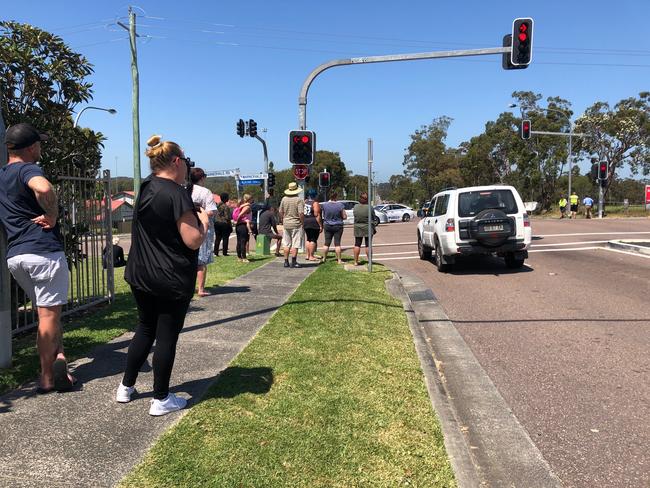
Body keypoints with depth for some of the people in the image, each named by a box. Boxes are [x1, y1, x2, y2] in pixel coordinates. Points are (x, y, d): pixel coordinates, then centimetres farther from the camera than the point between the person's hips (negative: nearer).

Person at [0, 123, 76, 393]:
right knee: (49, 315, -1)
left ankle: (58, 356, 7)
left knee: (46, 311, 18)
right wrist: (52, 216, -19)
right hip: (44, 251, -8)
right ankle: (48, 378, 5)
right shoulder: (27, 169, -10)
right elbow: (44, 188, -33)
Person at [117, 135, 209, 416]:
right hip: (172, 280, -8)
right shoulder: (177, 194, -19)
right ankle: (160, 400, 15)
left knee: (145, 329, 22)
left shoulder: (146, 188, 7)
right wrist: (203, 220, -2)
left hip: (141, 276, 8)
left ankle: (126, 387, 31)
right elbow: (194, 241, -20)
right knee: (167, 337, 4)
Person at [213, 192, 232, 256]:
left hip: (217, 223, 6)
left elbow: (215, 215, 10)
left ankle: (216, 252, 9)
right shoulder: (226, 206, -13)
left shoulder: (217, 206, 7)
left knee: (217, 238, 10)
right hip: (224, 223, -6)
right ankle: (224, 252, 3)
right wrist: (230, 224, -5)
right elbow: (227, 217, -14)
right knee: (225, 238, 2)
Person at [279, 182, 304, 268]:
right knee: (295, 244, 1)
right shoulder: (299, 200, -12)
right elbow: (301, 213, -17)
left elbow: (281, 212, 9)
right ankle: (293, 262, 0)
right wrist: (302, 222, -4)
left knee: (286, 244, 11)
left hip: (286, 224, 5)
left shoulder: (284, 199, 3)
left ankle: (286, 261, 14)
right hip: (296, 224, -4)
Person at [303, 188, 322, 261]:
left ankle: (308, 255, 18)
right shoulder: (315, 203, -12)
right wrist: (320, 226, -14)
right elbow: (317, 215, -16)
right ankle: (311, 256, -4)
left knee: (309, 239, 16)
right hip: (314, 223, -7)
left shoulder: (305, 201, 8)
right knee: (313, 240, -3)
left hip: (305, 223, 7)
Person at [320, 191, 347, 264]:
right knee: (337, 243, 1)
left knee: (327, 243, 11)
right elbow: (344, 217, -6)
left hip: (327, 226, 2)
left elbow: (323, 215, 7)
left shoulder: (324, 205, -7)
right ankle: (339, 260, 2)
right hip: (338, 226, -2)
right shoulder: (340, 205, -12)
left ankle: (324, 258, 17)